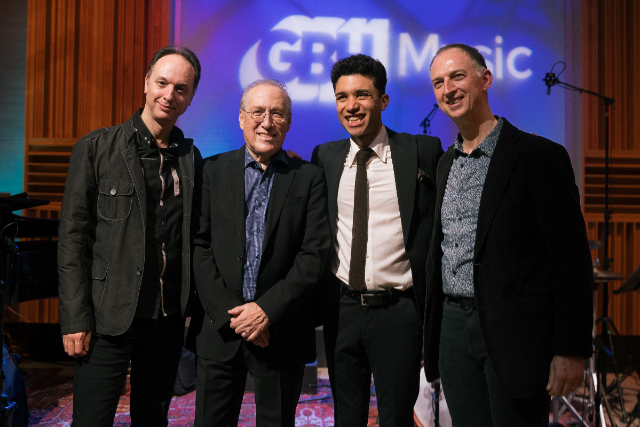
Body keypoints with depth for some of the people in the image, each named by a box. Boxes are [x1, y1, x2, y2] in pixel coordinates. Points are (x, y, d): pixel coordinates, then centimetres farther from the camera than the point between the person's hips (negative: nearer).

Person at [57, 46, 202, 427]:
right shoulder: (96, 149, -3)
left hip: (168, 320, 4)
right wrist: (76, 320, -8)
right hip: (109, 319, -3)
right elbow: (72, 239, -5)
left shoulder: (191, 157, 7)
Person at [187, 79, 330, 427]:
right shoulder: (213, 171, 4)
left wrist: (269, 310, -13)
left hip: (282, 331, 0)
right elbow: (199, 247, -1)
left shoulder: (309, 178, 1)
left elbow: (315, 255, -6)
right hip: (219, 329, 1)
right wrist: (229, 311, -10)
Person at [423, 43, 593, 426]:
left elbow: (572, 259, -12)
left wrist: (572, 350, -14)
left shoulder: (540, 155, -9)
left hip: (515, 333, -6)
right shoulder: (446, 164, 12)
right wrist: (432, 331, 14)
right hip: (453, 327, 6)